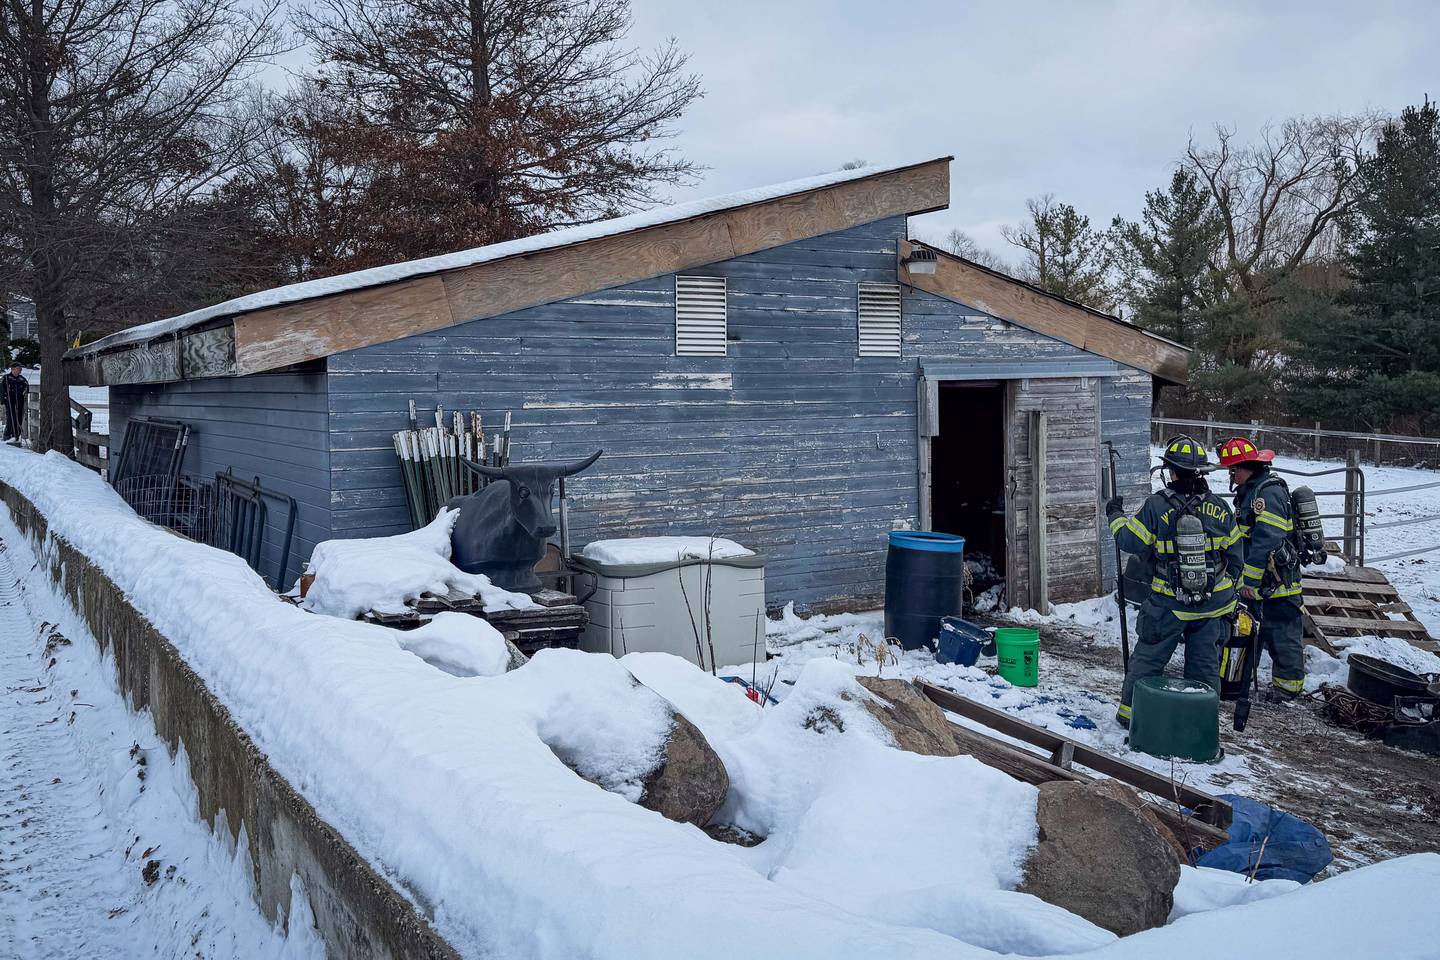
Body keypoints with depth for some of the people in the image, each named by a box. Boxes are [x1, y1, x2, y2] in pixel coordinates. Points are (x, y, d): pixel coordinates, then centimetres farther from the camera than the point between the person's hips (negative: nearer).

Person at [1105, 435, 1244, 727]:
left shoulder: (1157, 506, -15)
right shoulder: (1220, 508, 0)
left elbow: (1129, 541, -8)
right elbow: (1235, 555, 8)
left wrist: (1116, 515, 9)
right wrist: (1227, 587, 22)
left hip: (1169, 604, -3)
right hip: (1214, 603, 3)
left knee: (1148, 658, 11)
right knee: (1205, 663, 14)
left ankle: (1131, 711, 20)